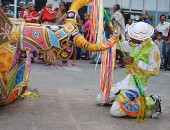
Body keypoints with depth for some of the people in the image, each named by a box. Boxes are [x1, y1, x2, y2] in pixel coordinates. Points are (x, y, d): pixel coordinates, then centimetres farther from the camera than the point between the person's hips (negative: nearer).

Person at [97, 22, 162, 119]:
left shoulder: (152, 48, -16)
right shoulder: (134, 44, 6)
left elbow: (154, 70, -19)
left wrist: (135, 61, -23)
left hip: (137, 84, -8)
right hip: (127, 80, 8)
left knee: (115, 111, -23)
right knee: (100, 99, 9)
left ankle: (151, 102, -10)